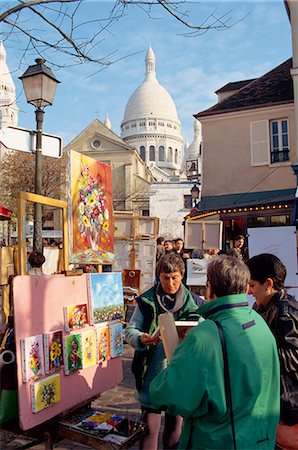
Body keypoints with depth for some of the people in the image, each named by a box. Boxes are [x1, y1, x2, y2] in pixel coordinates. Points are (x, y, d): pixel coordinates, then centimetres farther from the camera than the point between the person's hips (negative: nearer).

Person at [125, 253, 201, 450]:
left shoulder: (193, 303, -6)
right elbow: (130, 330, 0)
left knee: (176, 423, 19)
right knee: (151, 425, 7)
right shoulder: (147, 301, -5)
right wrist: (140, 339, -21)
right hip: (153, 371, -1)